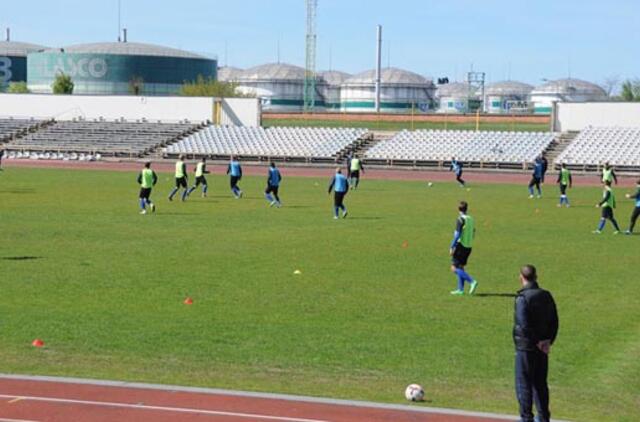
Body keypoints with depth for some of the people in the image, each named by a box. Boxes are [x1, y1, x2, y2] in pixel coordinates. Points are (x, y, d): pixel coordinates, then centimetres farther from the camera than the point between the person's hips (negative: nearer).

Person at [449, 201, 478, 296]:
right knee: (460, 267, 15)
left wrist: (451, 247, -15)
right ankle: (460, 289, 14)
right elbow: (473, 234, 16)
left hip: (461, 245, -8)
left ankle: (472, 282, -18)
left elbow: (457, 235, -18)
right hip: (468, 246, 8)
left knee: (454, 268, -7)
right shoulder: (471, 219, 10)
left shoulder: (460, 219, -13)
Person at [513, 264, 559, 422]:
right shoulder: (546, 296, 5)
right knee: (540, 383, 16)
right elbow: (554, 321, 8)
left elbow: (524, 325, -24)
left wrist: (537, 342, -14)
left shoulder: (523, 298, -17)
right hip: (542, 349, 7)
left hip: (526, 348, -7)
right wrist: (548, 341, 6)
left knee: (524, 385, 2)